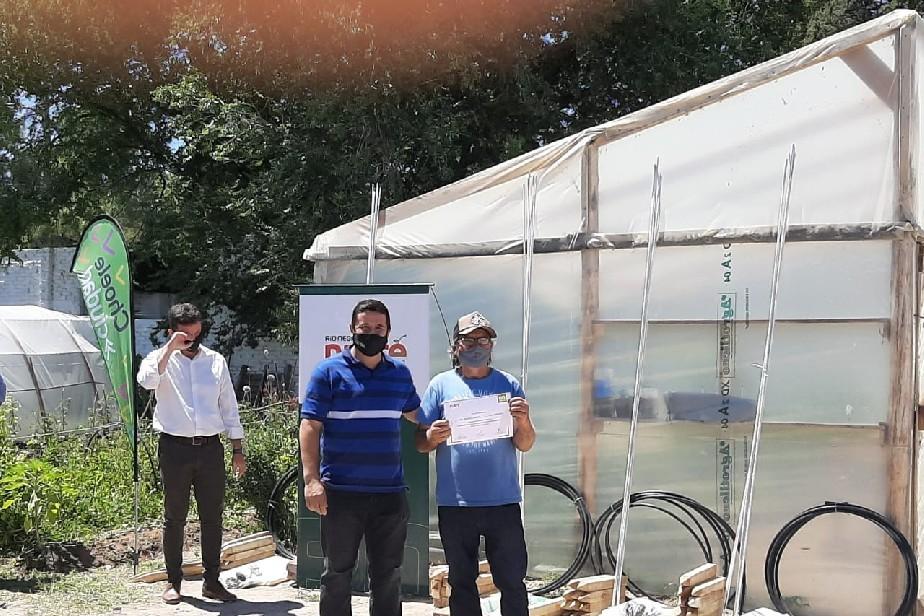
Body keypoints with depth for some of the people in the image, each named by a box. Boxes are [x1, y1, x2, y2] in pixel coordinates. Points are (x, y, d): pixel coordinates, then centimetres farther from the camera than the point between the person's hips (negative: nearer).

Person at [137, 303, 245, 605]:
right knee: (175, 518, 5)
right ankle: (173, 581, 15)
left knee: (212, 517, 5)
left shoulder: (216, 361, 10)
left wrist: (238, 450, 10)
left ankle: (211, 581, 14)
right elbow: (146, 380, -23)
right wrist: (170, 349, -23)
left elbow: (229, 407, 13)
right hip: (175, 447, -2)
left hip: (210, 447, 3)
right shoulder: (161, 359, 2)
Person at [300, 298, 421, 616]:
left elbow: (416, 415, 26)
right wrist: (311, 479, -16)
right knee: (337, 574, 7)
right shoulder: (329, 371, -3)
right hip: (341, 493, -4)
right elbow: (310, 426, -7)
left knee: (388, 575, 12)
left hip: (391, 492, 4)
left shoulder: (400, 372, 10)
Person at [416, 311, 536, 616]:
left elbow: (525, 445, 3)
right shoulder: (441, 384, 5)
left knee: (512, 582, 3)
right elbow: (420, 443, 5)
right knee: (462, 583, 10)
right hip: (455, 503, 0)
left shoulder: (508, 384, 6)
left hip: (503, 502, 0)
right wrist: (433, 437, -18)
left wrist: (523, 421, -18)